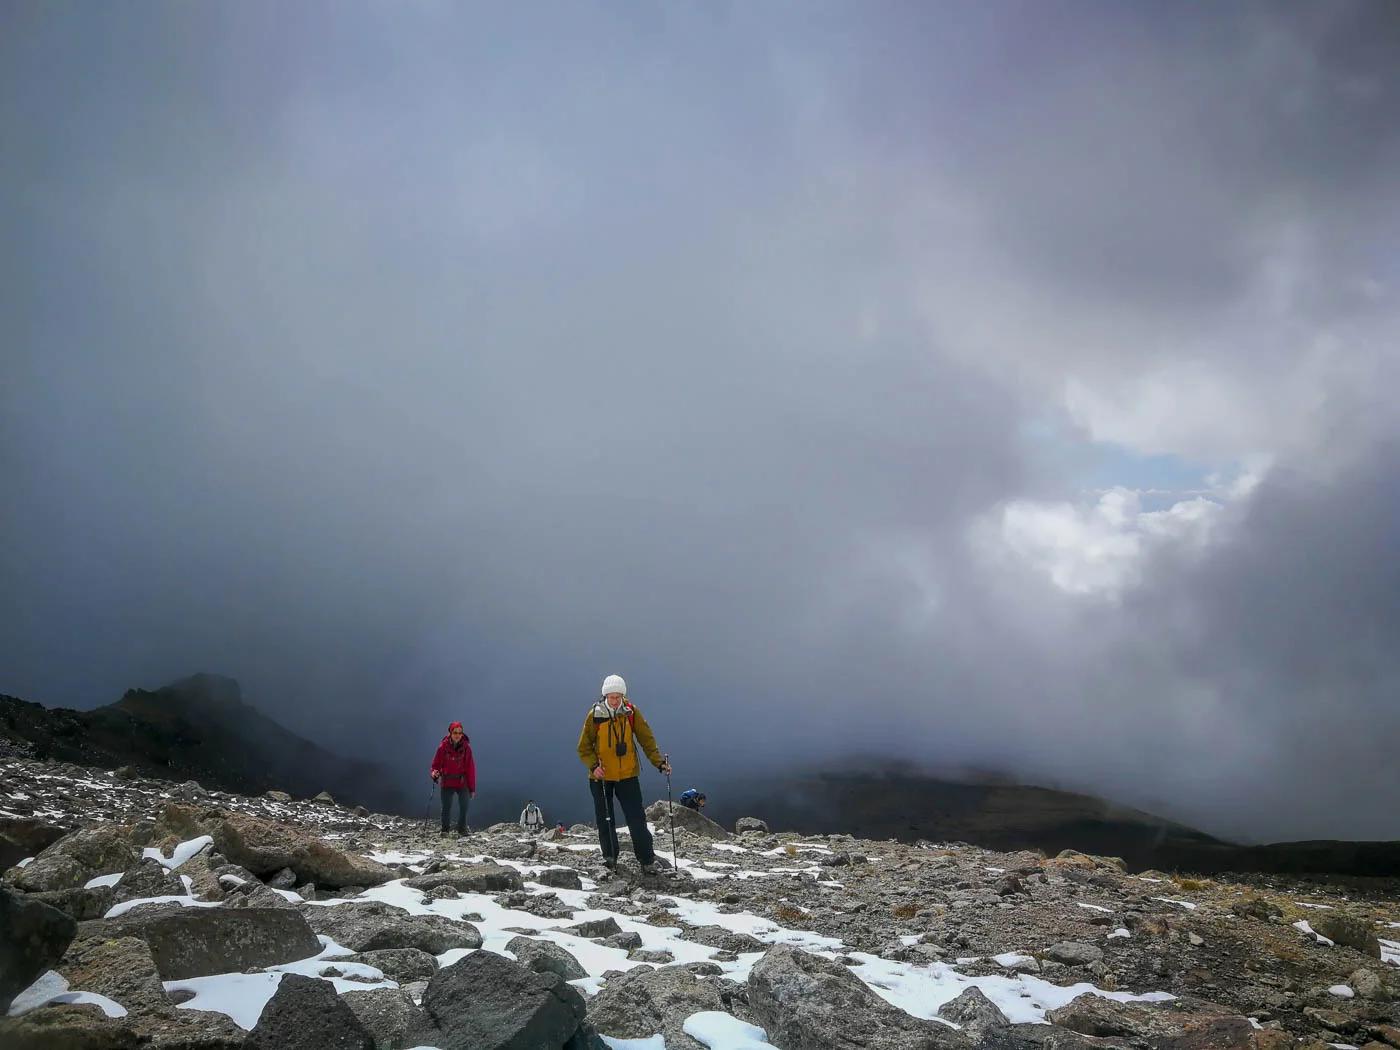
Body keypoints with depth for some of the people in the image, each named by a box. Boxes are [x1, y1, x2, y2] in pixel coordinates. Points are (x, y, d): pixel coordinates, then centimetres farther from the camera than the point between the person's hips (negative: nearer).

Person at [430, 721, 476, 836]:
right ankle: (444, 830, 17)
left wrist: (472, 788, -1)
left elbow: (470, 768, -1)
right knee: (446, 807, 1)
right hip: (447, 782, -1)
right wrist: (434, 773, -22)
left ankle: (462, 829, 17)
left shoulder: (466, 747, -3)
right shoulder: (443, 746, -5)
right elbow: (436, 763, 1)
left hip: (462, 782, 1)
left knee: (464, 806, 0)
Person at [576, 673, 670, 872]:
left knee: (637, 818, -2)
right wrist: (593, 765, -20)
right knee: (605, 820, 9)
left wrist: (659, 762, -13)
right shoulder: (595, 715, -10)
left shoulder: (631, 712, -7)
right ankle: (609, 857, 24)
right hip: (601, 776, 0)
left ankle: (647, 860, 5)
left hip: (628, 775, 0)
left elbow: (646, 739, -2)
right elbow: (584, 748, -3)